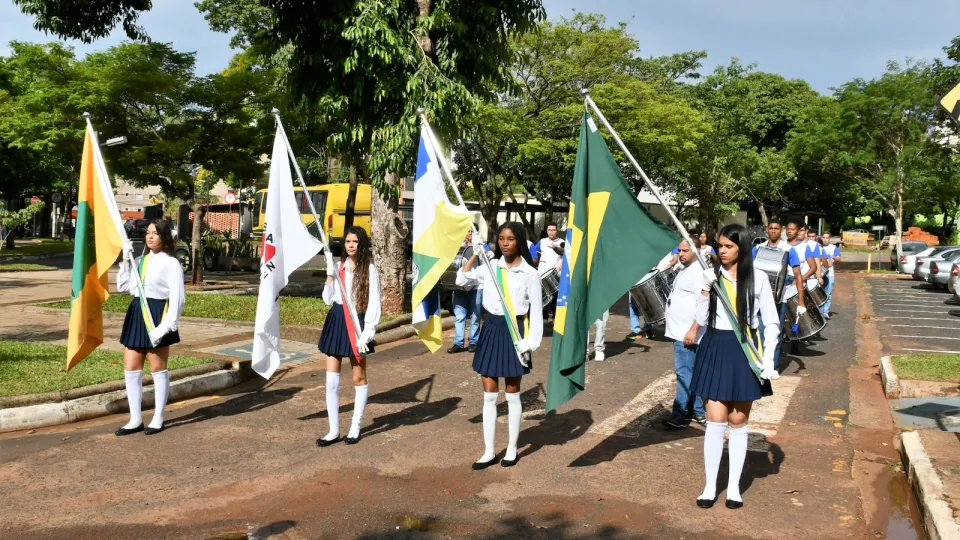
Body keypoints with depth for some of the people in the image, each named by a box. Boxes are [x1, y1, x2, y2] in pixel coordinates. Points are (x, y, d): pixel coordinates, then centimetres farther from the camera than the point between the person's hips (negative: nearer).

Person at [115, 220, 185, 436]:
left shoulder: (171, 263, -8)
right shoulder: (140, 260, 13)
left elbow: (177, 298, -14)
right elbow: (123, 287, 11)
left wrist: (166, 326, -22)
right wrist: (126, 259, 4)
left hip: (157, 315, -7)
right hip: (136, 313, 7)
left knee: (158, 370, 5)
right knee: (131, 369, 7)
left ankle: (158, 419, 17)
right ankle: (135, 419, 18)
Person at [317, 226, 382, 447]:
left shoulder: (369, 269, -5)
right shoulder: (338, 266, 7)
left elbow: (374, 304, -8)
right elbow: (328, 299, 4)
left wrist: (367, 332, -16)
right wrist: (330, 274, -5)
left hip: (357, 322, -4)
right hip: (336, 321, 4)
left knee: (359, 378, 8)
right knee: (331, 379, 3)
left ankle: (355, 428, 20)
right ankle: (333, 430, 12)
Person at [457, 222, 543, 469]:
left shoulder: (530, 273, -6)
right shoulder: (490, 267, 4)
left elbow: (536, 310, -5)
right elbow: (461, 280, 2)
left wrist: (531, 341, -13)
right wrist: (474, 255, -3)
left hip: (514, 332, -3)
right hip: (491, 329, 3)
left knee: (512, 394, 8)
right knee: (489, 395, 7)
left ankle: (512, 449, 22)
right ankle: (489, 451, 16)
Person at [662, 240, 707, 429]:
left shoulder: (699, 271, -15)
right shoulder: (685, 269, 16)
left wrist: (693, 329, -26)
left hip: (687, 333, -10)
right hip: (680, 331, 10)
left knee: (684, 372, -7)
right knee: (693, 373, 15)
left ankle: (681, 414, -2)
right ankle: (698, 411, 22)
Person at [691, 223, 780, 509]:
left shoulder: (757, 280, -2)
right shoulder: (712, 275, 0)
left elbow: (771, 324, 1)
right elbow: (701, 319, -2)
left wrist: (768, 359, -7)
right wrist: (706, 288, -13)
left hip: (745, 352, 0)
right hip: (715, 349, 1)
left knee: (738, 421, 8)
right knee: (716, 420, 0)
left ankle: (734, 486, 19)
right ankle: (710, 486, 11)